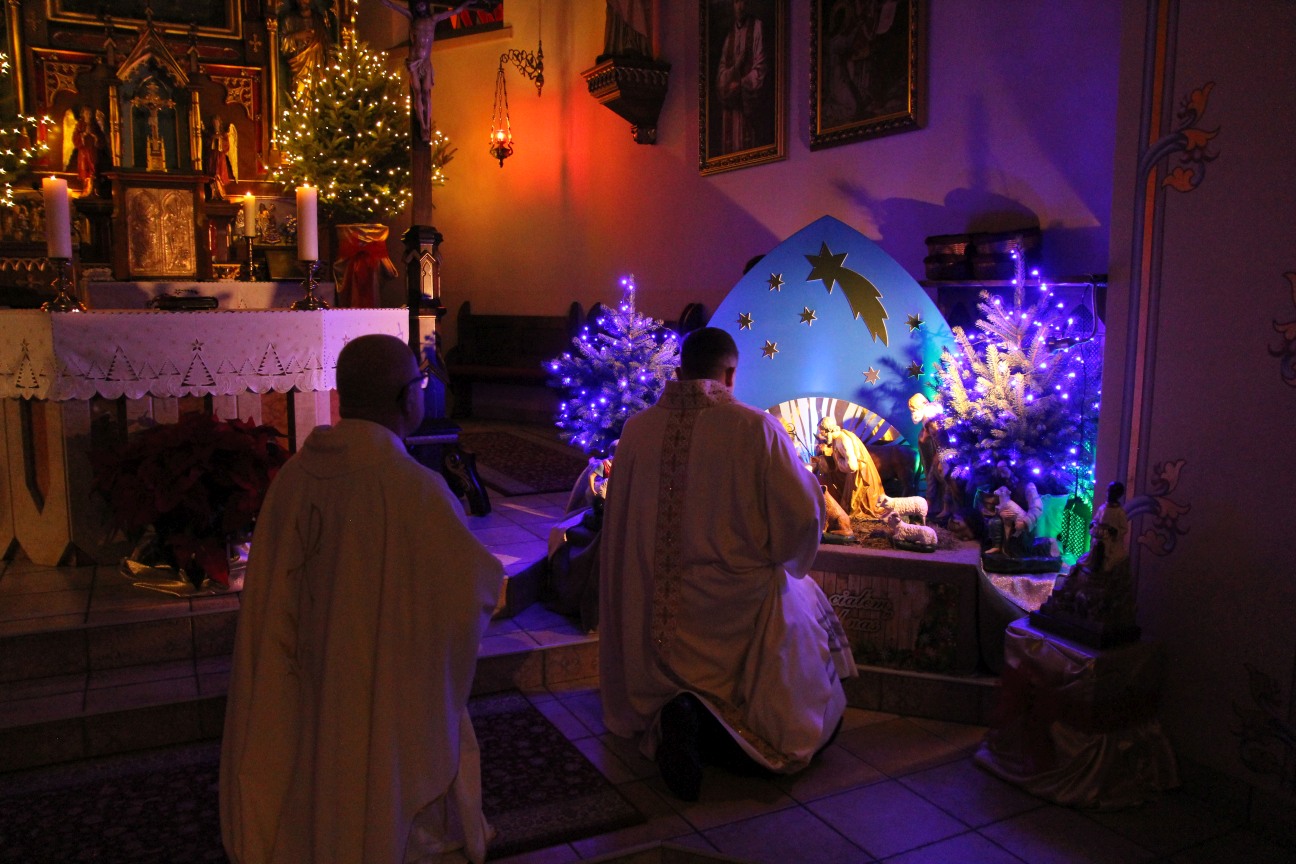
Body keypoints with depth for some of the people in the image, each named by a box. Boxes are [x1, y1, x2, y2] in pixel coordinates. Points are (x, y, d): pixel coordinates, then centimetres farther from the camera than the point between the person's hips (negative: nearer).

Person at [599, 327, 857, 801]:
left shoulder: (636, 430, -4)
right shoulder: (756, 428, -14)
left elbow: (619, 522, 7)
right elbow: (803, 513, -13)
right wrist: (774, 557, 8)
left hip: (658, 615, 4)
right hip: (740, 607, -4)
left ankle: (678, 717, -10)